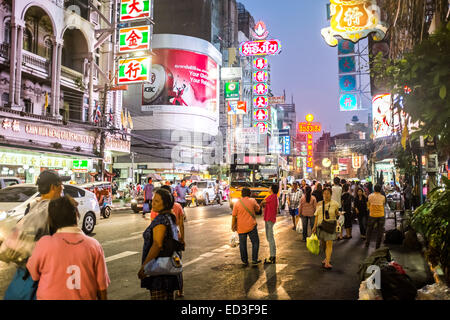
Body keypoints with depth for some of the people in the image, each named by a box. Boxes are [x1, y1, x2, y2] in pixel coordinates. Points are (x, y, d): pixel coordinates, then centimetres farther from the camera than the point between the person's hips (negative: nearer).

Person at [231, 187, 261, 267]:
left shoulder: (237, 203, -5)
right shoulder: (252, 201, -5)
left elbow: (234, 216, -3)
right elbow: (257, 209, 11)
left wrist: (233, 226, 8)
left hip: (241, 227, 1)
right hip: (251, 226, -1)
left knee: (242, 244, 11)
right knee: (255, 242, 11)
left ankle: (245, 261, 18)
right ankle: (254, 260, 9)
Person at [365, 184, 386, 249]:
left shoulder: (370, 196, -3)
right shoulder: (383, 197, -2)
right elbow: (384, 205, 8)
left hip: (372, 215, 0)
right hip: (381, 215, 0)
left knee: (369, 230, 15)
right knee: (380, 231, 8)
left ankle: (367, 244, 21)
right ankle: (378, 245, 11)